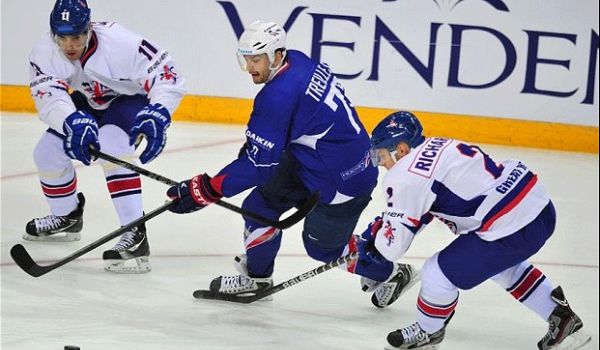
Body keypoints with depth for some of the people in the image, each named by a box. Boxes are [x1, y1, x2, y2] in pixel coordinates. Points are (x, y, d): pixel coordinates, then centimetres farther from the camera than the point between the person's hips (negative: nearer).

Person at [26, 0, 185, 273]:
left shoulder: (120, 43, -36)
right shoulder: (44, 54, -24)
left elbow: (166, 75, -33)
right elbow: (49, 99, -38)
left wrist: (157, 115, -49)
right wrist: (74, 123, -58)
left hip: (130, 99, -6)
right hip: (87, 105, 6)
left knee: (112, 148, -32)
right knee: (47, 152, 1)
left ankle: (135, 234, -35)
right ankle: (67, 217, 30)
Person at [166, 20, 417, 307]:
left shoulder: (280, 95, -30)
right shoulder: (297, 61, -5)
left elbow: (258, 163, -28)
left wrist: (205, 190, -27)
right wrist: (253, 143, 18)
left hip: (343, 178, -9)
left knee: (322, 245, 10)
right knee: (261, 205, 9)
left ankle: (389, 274, 30)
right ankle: (256, 277, 27)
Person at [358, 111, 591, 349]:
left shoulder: (406, 176, -12)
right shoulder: (435, 147, 15)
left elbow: (393, 245, -10)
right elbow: (421, 211, 29)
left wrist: (374, 233, 10)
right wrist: (382, 224, 22)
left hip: (513, 229, -10)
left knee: (437, 273, 3)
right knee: (502, 266, 37)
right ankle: (561, 317, 41)